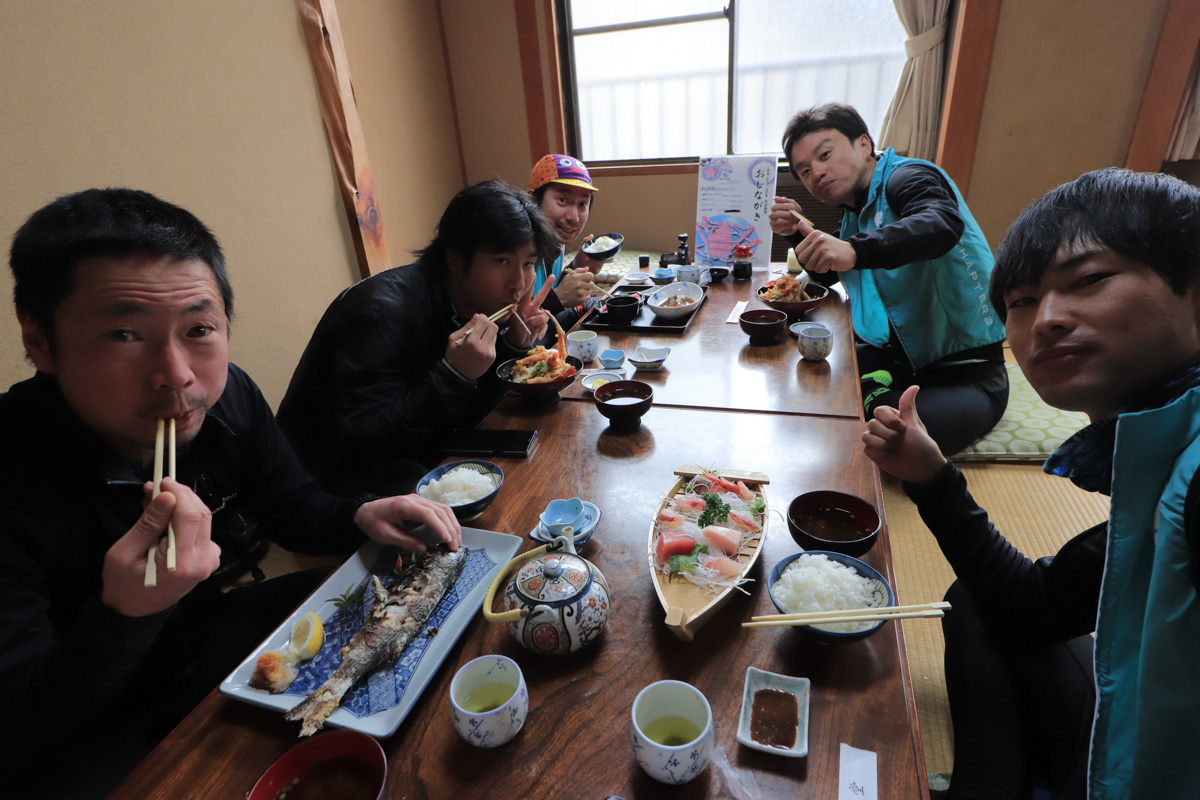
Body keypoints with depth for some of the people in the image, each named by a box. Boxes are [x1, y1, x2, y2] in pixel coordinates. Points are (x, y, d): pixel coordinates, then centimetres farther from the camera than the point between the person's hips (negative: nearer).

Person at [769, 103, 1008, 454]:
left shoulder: (907, 176, -12)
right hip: (892, 357, 8)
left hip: (963, 370, -8)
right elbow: (829, 275, 23)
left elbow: (942, 225, -35)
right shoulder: (856, 207, 12)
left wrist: (855, 250, -52)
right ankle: (877, 392, -4)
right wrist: (797, 233, 4)